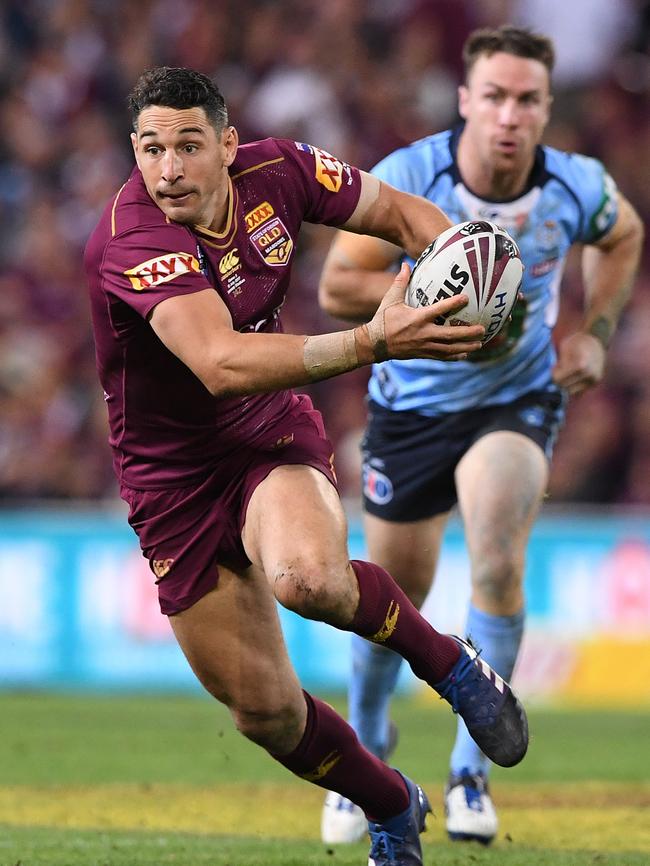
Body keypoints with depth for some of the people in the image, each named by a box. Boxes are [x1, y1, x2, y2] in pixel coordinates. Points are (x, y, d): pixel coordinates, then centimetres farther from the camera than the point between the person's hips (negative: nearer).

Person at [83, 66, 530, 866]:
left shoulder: (277, 171, -12)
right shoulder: (132, 238, -28)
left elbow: (403, 213, 6)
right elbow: (222, 365, -43)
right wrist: (371, 343, -52)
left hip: (275, 439, 1)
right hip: (174, 474, -1)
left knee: (309, 576, -35)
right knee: (263, 710, 4)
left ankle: (446, 661, -6)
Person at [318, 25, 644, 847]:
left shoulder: (579, 188, -14)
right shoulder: (405, 180, -21)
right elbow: (336, 287, -15)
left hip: (517, 400, 0)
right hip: (411, 403, 0)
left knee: (498, 558, -26)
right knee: (395, 595, 10)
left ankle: (470, 770, -14)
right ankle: (365, 743, 42)